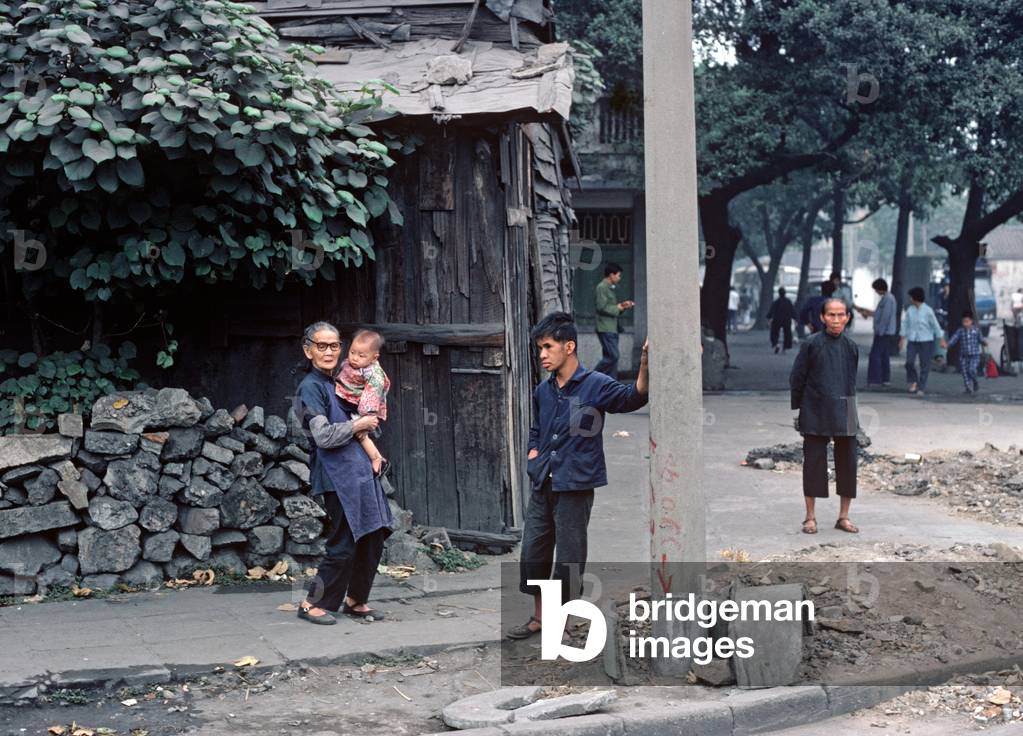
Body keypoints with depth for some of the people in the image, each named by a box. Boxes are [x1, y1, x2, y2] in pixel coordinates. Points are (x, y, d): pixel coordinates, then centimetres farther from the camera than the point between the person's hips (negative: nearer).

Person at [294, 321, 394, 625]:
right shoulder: (311, 387, -9)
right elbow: (323, 435, -20)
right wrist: (358, 425, -10)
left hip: (362, 470, 9)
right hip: (338, 476, -8)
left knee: (373, 539, 10)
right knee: (344, 545, -7)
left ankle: (355, 600, 23)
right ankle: (313, 604, 5)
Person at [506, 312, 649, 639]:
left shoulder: (595, 385, -10)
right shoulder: (543, 391, 9)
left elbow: (634, 397, -27)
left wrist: (644, 363, -43)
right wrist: (533, 454, 6)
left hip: (574, 486, -6)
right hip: (541, 486, 6)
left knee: (569, 558, 2)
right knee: (532, 551, 13)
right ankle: (539, 617, 30)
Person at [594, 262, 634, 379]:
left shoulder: (610, 288, 21)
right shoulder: (602, 287, -10)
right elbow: (602, 307, -18)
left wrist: (622, 305, 9)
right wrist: (618, 308, -9)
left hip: (612, 328, 10)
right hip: (605, 329, -10)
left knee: (612, 357, 6)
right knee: (613, 356, -14)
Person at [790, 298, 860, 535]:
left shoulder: (851, 347, 6)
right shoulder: (811, 345, -5)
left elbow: (852, 380, 14)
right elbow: (797, 379, -1)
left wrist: (852, 412, 14)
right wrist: (796, 409, -3)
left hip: (844, 414, 3)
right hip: (815, 414, -3)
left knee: (847, 462, 5)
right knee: (814, 462, 1)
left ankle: (843, 516, 17)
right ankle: (811, 517, 12)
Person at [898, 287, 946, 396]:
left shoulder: (928, 310, -9)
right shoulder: (910, 310, 2)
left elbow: (936, 325, -5)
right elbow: (905, 324, 11)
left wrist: (941, 340, -5)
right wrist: (902, 338, 10)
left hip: (926, 341, -3)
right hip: (912, 341, 3)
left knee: (925, 365, 0)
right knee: (909, 362, -9)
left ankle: (921, 388, 8)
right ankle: (914, 382, 15)